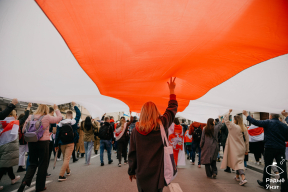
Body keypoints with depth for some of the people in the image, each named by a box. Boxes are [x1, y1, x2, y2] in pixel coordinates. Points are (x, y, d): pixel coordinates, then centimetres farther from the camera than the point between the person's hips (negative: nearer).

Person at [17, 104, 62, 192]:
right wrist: (56, 109, 13)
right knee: (43, 164, 9)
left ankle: (25, 181, -3)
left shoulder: (30, 117, 4)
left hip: (31, 142, 4)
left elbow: (23, 130, 7)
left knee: (32, 164, 18)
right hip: (43, 142, -4)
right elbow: (59, 118, 2)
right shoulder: (47, 117, -8)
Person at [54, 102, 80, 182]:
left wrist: (56, 145, 9)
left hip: (62, 144, 4)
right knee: (67, 159, -2)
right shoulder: (74, 122, -8)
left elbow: (57, 135, 1)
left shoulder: (60, 123, -1)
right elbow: (79, 114, 8)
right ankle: (61, 176, -8)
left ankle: (68, 171, 38)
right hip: (70, 144, -3)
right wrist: (75, 106, 17)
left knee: (65, 158, 21)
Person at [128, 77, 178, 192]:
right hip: (157, 173, 0)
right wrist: (172, 90, 18)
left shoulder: (136, 130, -6)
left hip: (141, 175, 1)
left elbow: (132, 154, -1)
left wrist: (131, 171, 13)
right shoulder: (162, 125, -8)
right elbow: (172, 108, 7)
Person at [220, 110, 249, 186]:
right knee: (239, 162, 17)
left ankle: (243, 179, -14)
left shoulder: (232, 126, -16)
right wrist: (247, 150, 14)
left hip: (235, 149, -6)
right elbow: (247, 140, 6)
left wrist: (229, 112, 8)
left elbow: (226, 119, -6)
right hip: (242, 148, 6)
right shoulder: (244, 128, 1)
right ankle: (237, 177, 29)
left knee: (238, 162, -2)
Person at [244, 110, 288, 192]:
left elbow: (255, 122, -14)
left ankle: (265, 183, 25)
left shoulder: (268, 123, -9)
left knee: (268, 166, 11)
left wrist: (247, 115, -2)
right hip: (281, 149, 4)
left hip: (270, 148, -3)